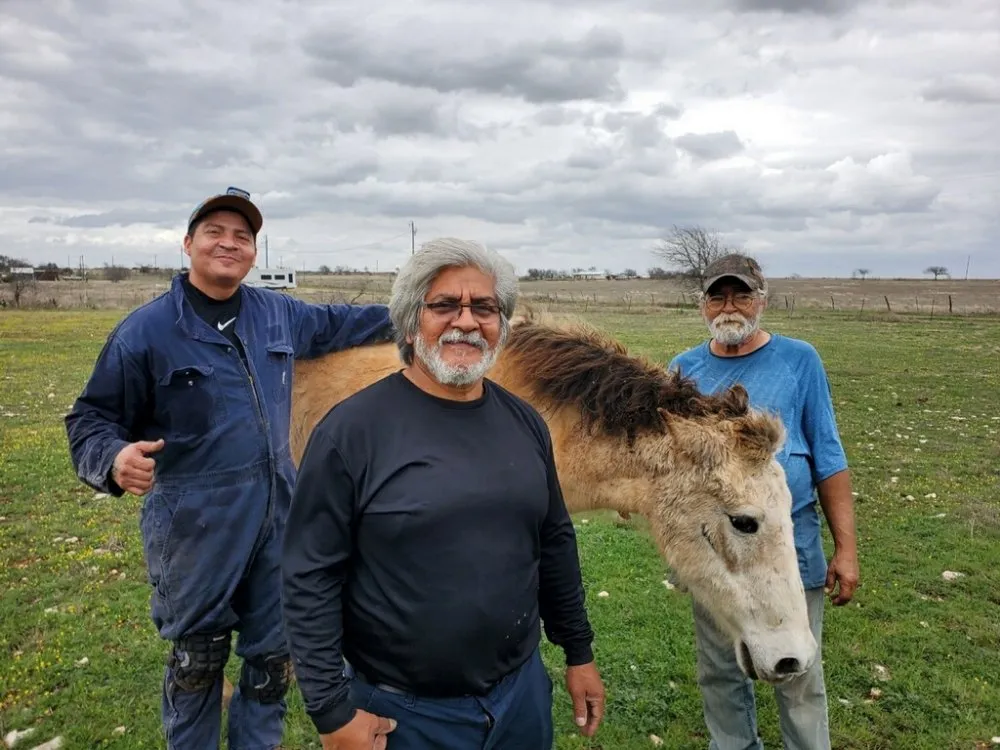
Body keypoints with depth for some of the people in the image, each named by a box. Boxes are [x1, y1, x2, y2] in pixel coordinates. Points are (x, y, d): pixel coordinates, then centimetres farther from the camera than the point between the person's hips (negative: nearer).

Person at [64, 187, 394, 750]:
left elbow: (336, 323, 23)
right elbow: (92, 418, -6)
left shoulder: (280, 314, 5)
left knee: (275, 657, 17)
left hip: (279, 514, 5)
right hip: (195, 525, -4)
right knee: (198, 659, 15)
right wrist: (114, 459, -26)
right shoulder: (146, 330, -8)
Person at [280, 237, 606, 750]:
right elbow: (310, 577, -13)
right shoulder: (351, 429, -15)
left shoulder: (524, 423, 1)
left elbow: (555, 543, 9)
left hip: (523, 692, 5)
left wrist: (579, 653, 12)